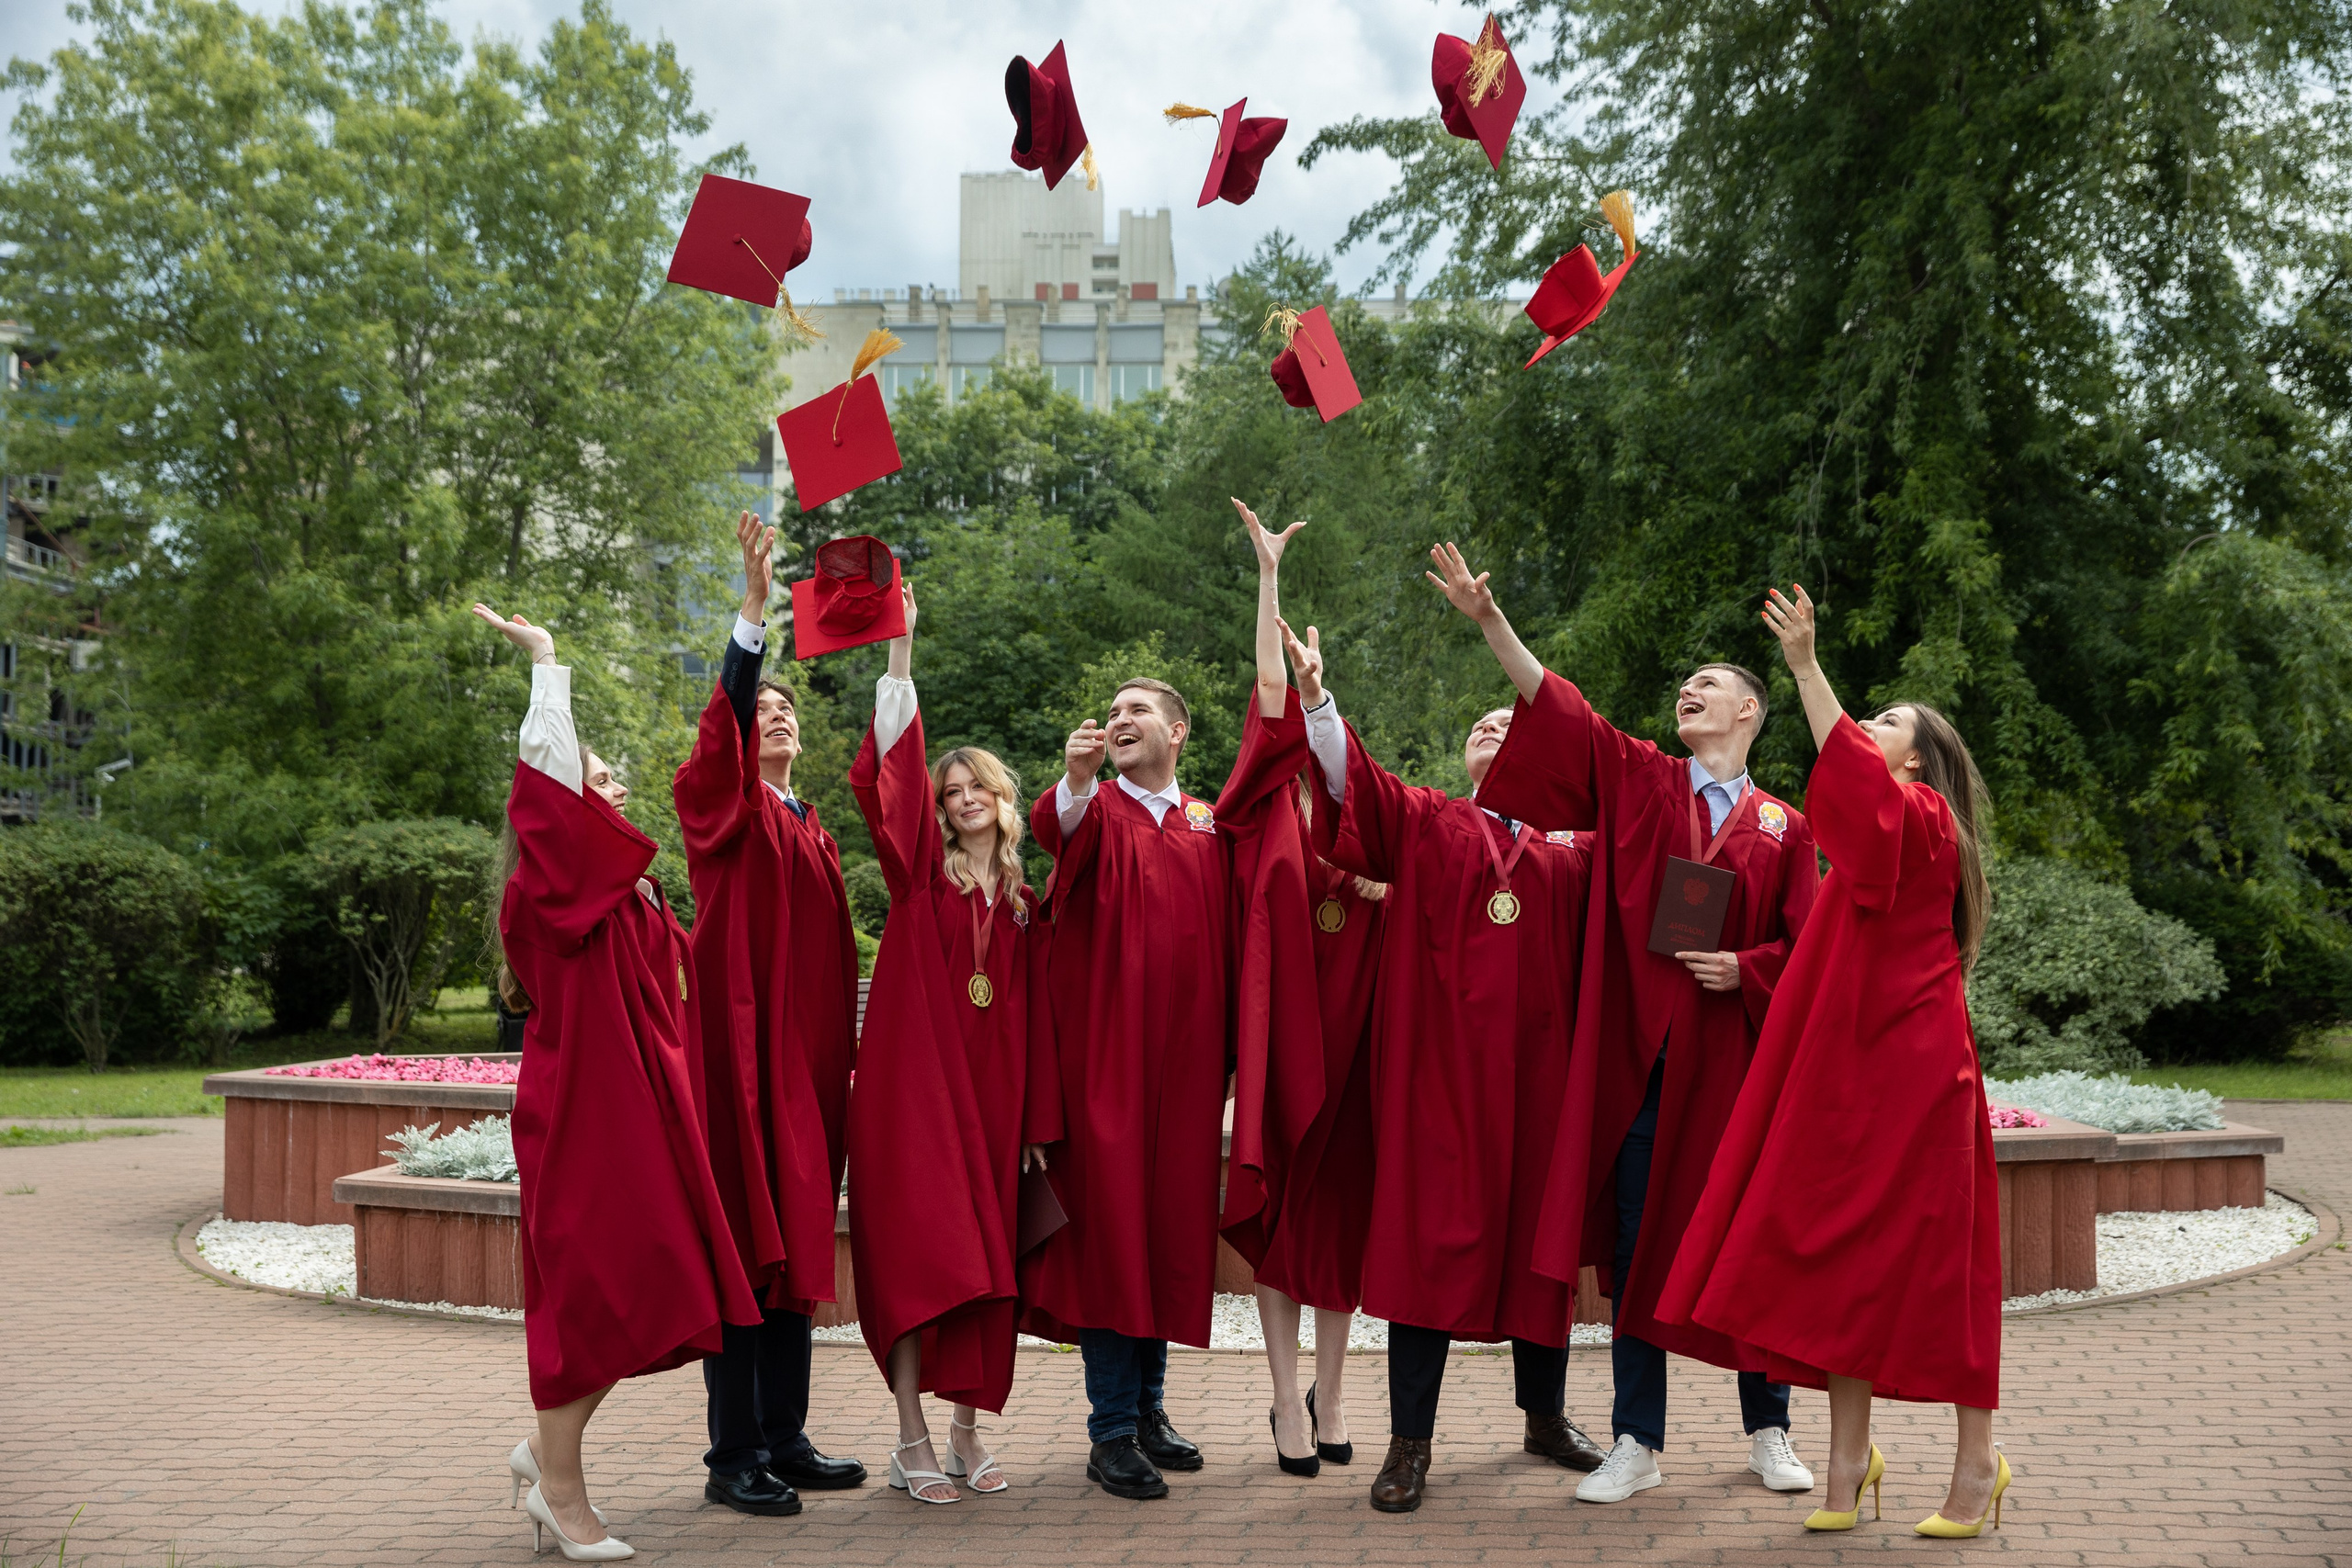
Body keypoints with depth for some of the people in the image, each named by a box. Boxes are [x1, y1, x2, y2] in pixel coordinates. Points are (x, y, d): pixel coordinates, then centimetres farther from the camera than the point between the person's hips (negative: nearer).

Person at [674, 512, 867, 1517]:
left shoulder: (810, 828, 19)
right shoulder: (721, 803, 0)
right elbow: (721, 727, -21)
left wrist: (841, 1047, 16)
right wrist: (754, 611, -32)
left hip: (807, 1052, 7)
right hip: (742, 1038, -7)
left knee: (795, 1239, 9)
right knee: (745, 1239, -7)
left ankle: (785, 1438, 16)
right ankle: (734, 1456, -2)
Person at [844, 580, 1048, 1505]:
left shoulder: (1021, 899, 12)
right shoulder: (922, 873, 3)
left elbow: (1030, 1014, 12)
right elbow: (888, 773, -9)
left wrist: (1034, 1113, 6)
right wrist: (900, 650, -14)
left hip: (991, 1090, 4)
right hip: (914, 1080, -3)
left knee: (979, 1256, 6)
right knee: (915, 1249, -7)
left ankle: (966, 1430, 15)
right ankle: (912, 1442, -3)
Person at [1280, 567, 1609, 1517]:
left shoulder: (1575, 848, 15)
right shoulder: (1423, 822, 12)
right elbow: (1351, 782, -5)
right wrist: (1316, 698, -20)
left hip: (1538, 1066, 2)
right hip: (1441, 1061, -2)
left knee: (1539, 1232, 9)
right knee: (1432, 1234, -5)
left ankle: (1545, 1415, 27)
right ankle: (1411, 1443, 0)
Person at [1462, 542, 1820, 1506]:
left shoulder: (1783, 829, 7)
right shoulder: (1638, 782, 9)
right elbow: (1560, 712, -2)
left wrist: (1745, 969, -14)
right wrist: (1489, 621, -11)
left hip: (1735, 1056, 0)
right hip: (1640, 1054, 1)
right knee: (1636, 1240, 2)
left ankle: (1768, 1431, 22)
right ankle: (1637, 1445, 10)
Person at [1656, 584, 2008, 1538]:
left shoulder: (1919, 817, -6)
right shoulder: (1882, 833, 20)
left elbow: (1855, 775, -27)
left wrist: (1806, 666, -29)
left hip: (1907, 1074, -8)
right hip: (1850, 1067, 8)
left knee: (1928, 1254, -3)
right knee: (1846, 1253, 4)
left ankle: (1977, 1459, 6)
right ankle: (1849, 1457, 7)